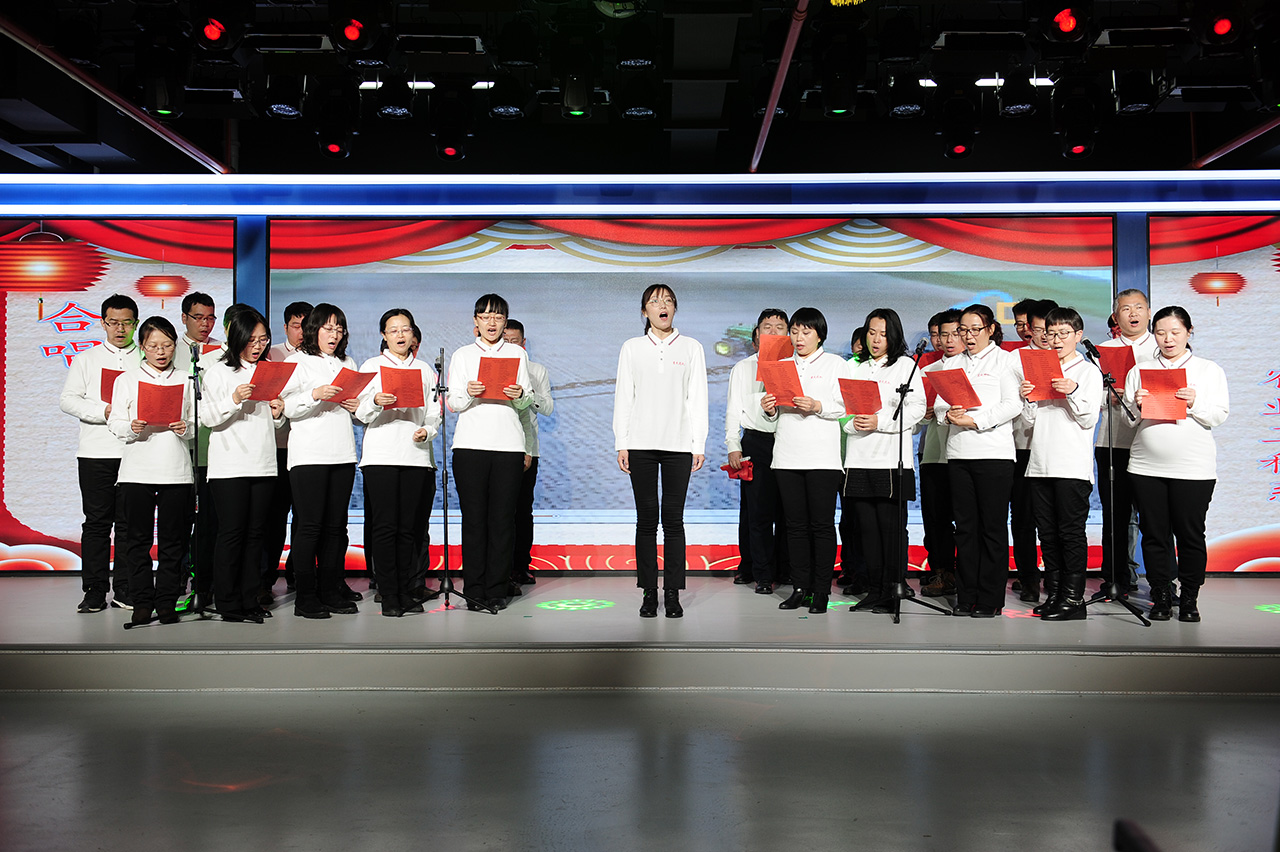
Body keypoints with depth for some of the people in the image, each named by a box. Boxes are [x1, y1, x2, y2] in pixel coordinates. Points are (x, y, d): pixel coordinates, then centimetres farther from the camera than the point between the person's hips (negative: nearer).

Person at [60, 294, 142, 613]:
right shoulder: (85, 359, 12)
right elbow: (67, 400, 3)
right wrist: (104, 411, -12)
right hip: (96, 452, 0)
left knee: (129, 523, 2)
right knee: (96, 521, 1)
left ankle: (125, 590, 10)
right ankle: (95, 591, 8)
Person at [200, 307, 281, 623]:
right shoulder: (218, 371, 2)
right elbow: (206, 417, -3)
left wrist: (278, 414, 2)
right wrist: (234, 400, -18)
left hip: (263, 464, 5)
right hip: (229, 465, -5)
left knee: (255, 533, 6)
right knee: (231, 532, -5)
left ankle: (250, 599, 12)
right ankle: (227, 603, 2)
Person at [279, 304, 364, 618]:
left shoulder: (348, 363, 22)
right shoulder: (297, 361, 5)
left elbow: (359, 403, 26)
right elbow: (286, 407, -5)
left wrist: (356, 406, 3)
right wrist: (314, 395, -20)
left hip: (343, 455, 5)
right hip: (308, 454, -5)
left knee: (336, 526, 5)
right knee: (309, 525, -6)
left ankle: (331, 591, 12)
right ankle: (305, 597, 0)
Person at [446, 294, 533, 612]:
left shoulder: (517, 353, 17)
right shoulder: (462, 355, 14)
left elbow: (528, 399, 11)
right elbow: (453, 404, 8)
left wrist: (519, 394, -11)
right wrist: (468, 393, -13)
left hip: (508, 443, 1)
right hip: (470, 443, 0)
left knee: (503, 518, -3)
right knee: (473, 518, -3)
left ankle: (497, 591, 3)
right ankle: (474, 592, 2)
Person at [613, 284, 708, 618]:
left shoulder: (691, 348, 9)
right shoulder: (632, 348, 10)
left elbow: (698, 399, 6)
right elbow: (623, 397, 8)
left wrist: (699, 445, 0)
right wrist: (621, 443, 1)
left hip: (678, 444, 0)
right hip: (641, 444, 0)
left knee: (673, 518, -1)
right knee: (646, 518, 1)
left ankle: (672, 593, 5)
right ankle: (649, 593, 7)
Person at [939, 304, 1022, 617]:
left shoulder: (1005, 360, 4)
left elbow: (1012, 404, -7)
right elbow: (940, 401, 12)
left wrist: (975, 420, -15)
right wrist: (948, 413, -10)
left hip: (993, 452, -4)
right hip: (958, 453, 4)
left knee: (992, 526, -2)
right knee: (965, 526, 6)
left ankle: (990, 600, 4)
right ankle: (966, 597, 12)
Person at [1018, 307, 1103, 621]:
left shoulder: (1089, 371, 4)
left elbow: (1089, 419, -4)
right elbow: (1032, 419, 13)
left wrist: (1073, 392, -17)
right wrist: (1026, 398, -5)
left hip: (1073, 465, -5)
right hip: (1040, 463, 5)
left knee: (1071, 531, -5)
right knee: (1047, 532, 7)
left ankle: (1074, 598, -1)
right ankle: (1055, 593, 15)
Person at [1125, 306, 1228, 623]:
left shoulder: (1210, 370, 9)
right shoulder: (1139, 370, 12)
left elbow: (1219, 416, 1)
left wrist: (1195, 404, -16)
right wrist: (1136, 406, -10)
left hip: (1194, 468, -1)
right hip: (1146, 466, 2)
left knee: (1190, 534, 1)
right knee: (1154, 534, 4)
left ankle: (1190, 599, 14)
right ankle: (1160, 598, 14)